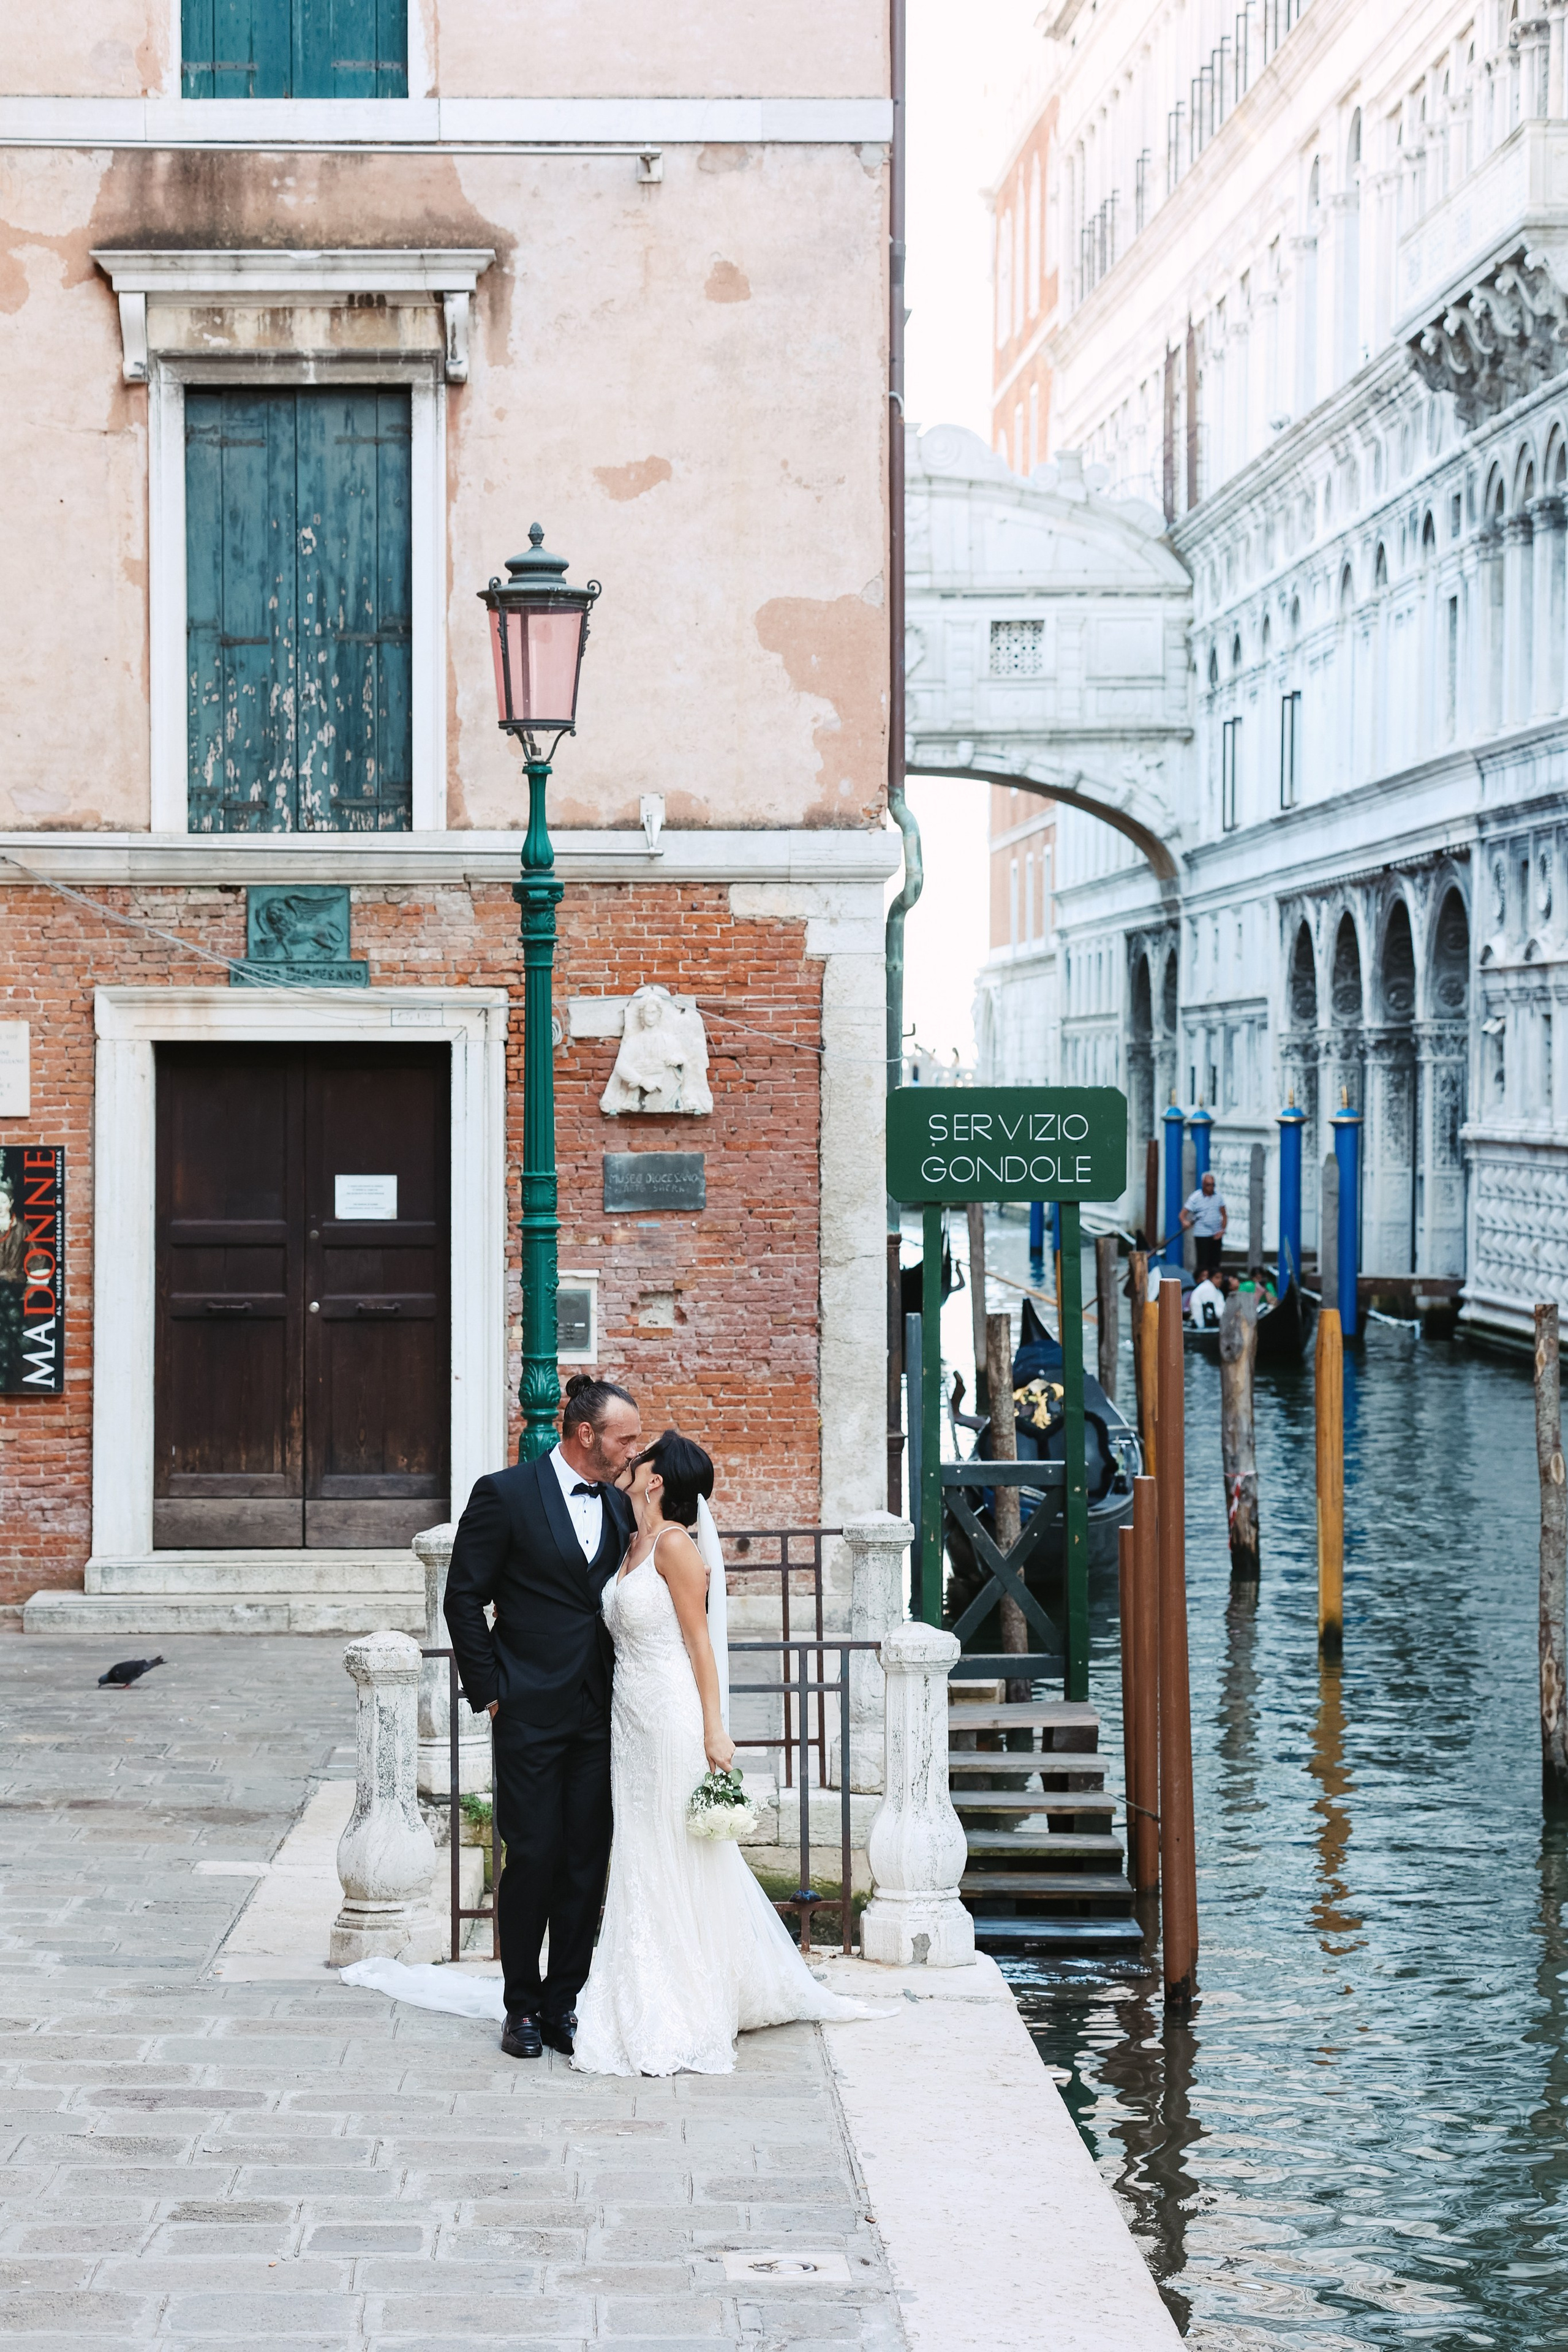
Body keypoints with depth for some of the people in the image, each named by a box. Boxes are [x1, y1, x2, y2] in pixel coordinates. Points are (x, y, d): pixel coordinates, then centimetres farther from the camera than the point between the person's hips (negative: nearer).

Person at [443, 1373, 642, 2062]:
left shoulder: (618, 1507, 10)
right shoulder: (505, 1495, -6)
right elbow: (463, 1598, -4)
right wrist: (489, 1690, -6)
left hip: (598, 1715, 5)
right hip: (531, 1714, -5)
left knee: (587, 1862, 5)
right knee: (532, 1858, -1)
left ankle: (565, 2003, 14)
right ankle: (523, 2006, 11)